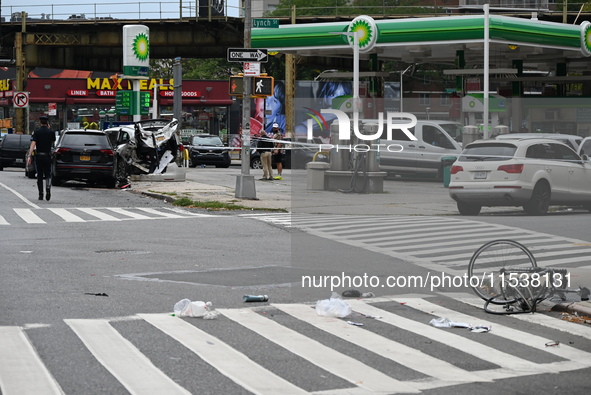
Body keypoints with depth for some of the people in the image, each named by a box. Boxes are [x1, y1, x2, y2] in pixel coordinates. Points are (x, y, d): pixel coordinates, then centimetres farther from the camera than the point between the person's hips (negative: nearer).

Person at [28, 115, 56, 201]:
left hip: (38, 156, 0)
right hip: (47, 156, 0)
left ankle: (41, 194, 10)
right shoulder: (51, 132, 0)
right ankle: (48, 187, -23)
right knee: (48, 174, 6)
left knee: (39, 176, 9)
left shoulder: (36, 132, -4)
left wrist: (29, 156, -17)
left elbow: (33, 144, -13)